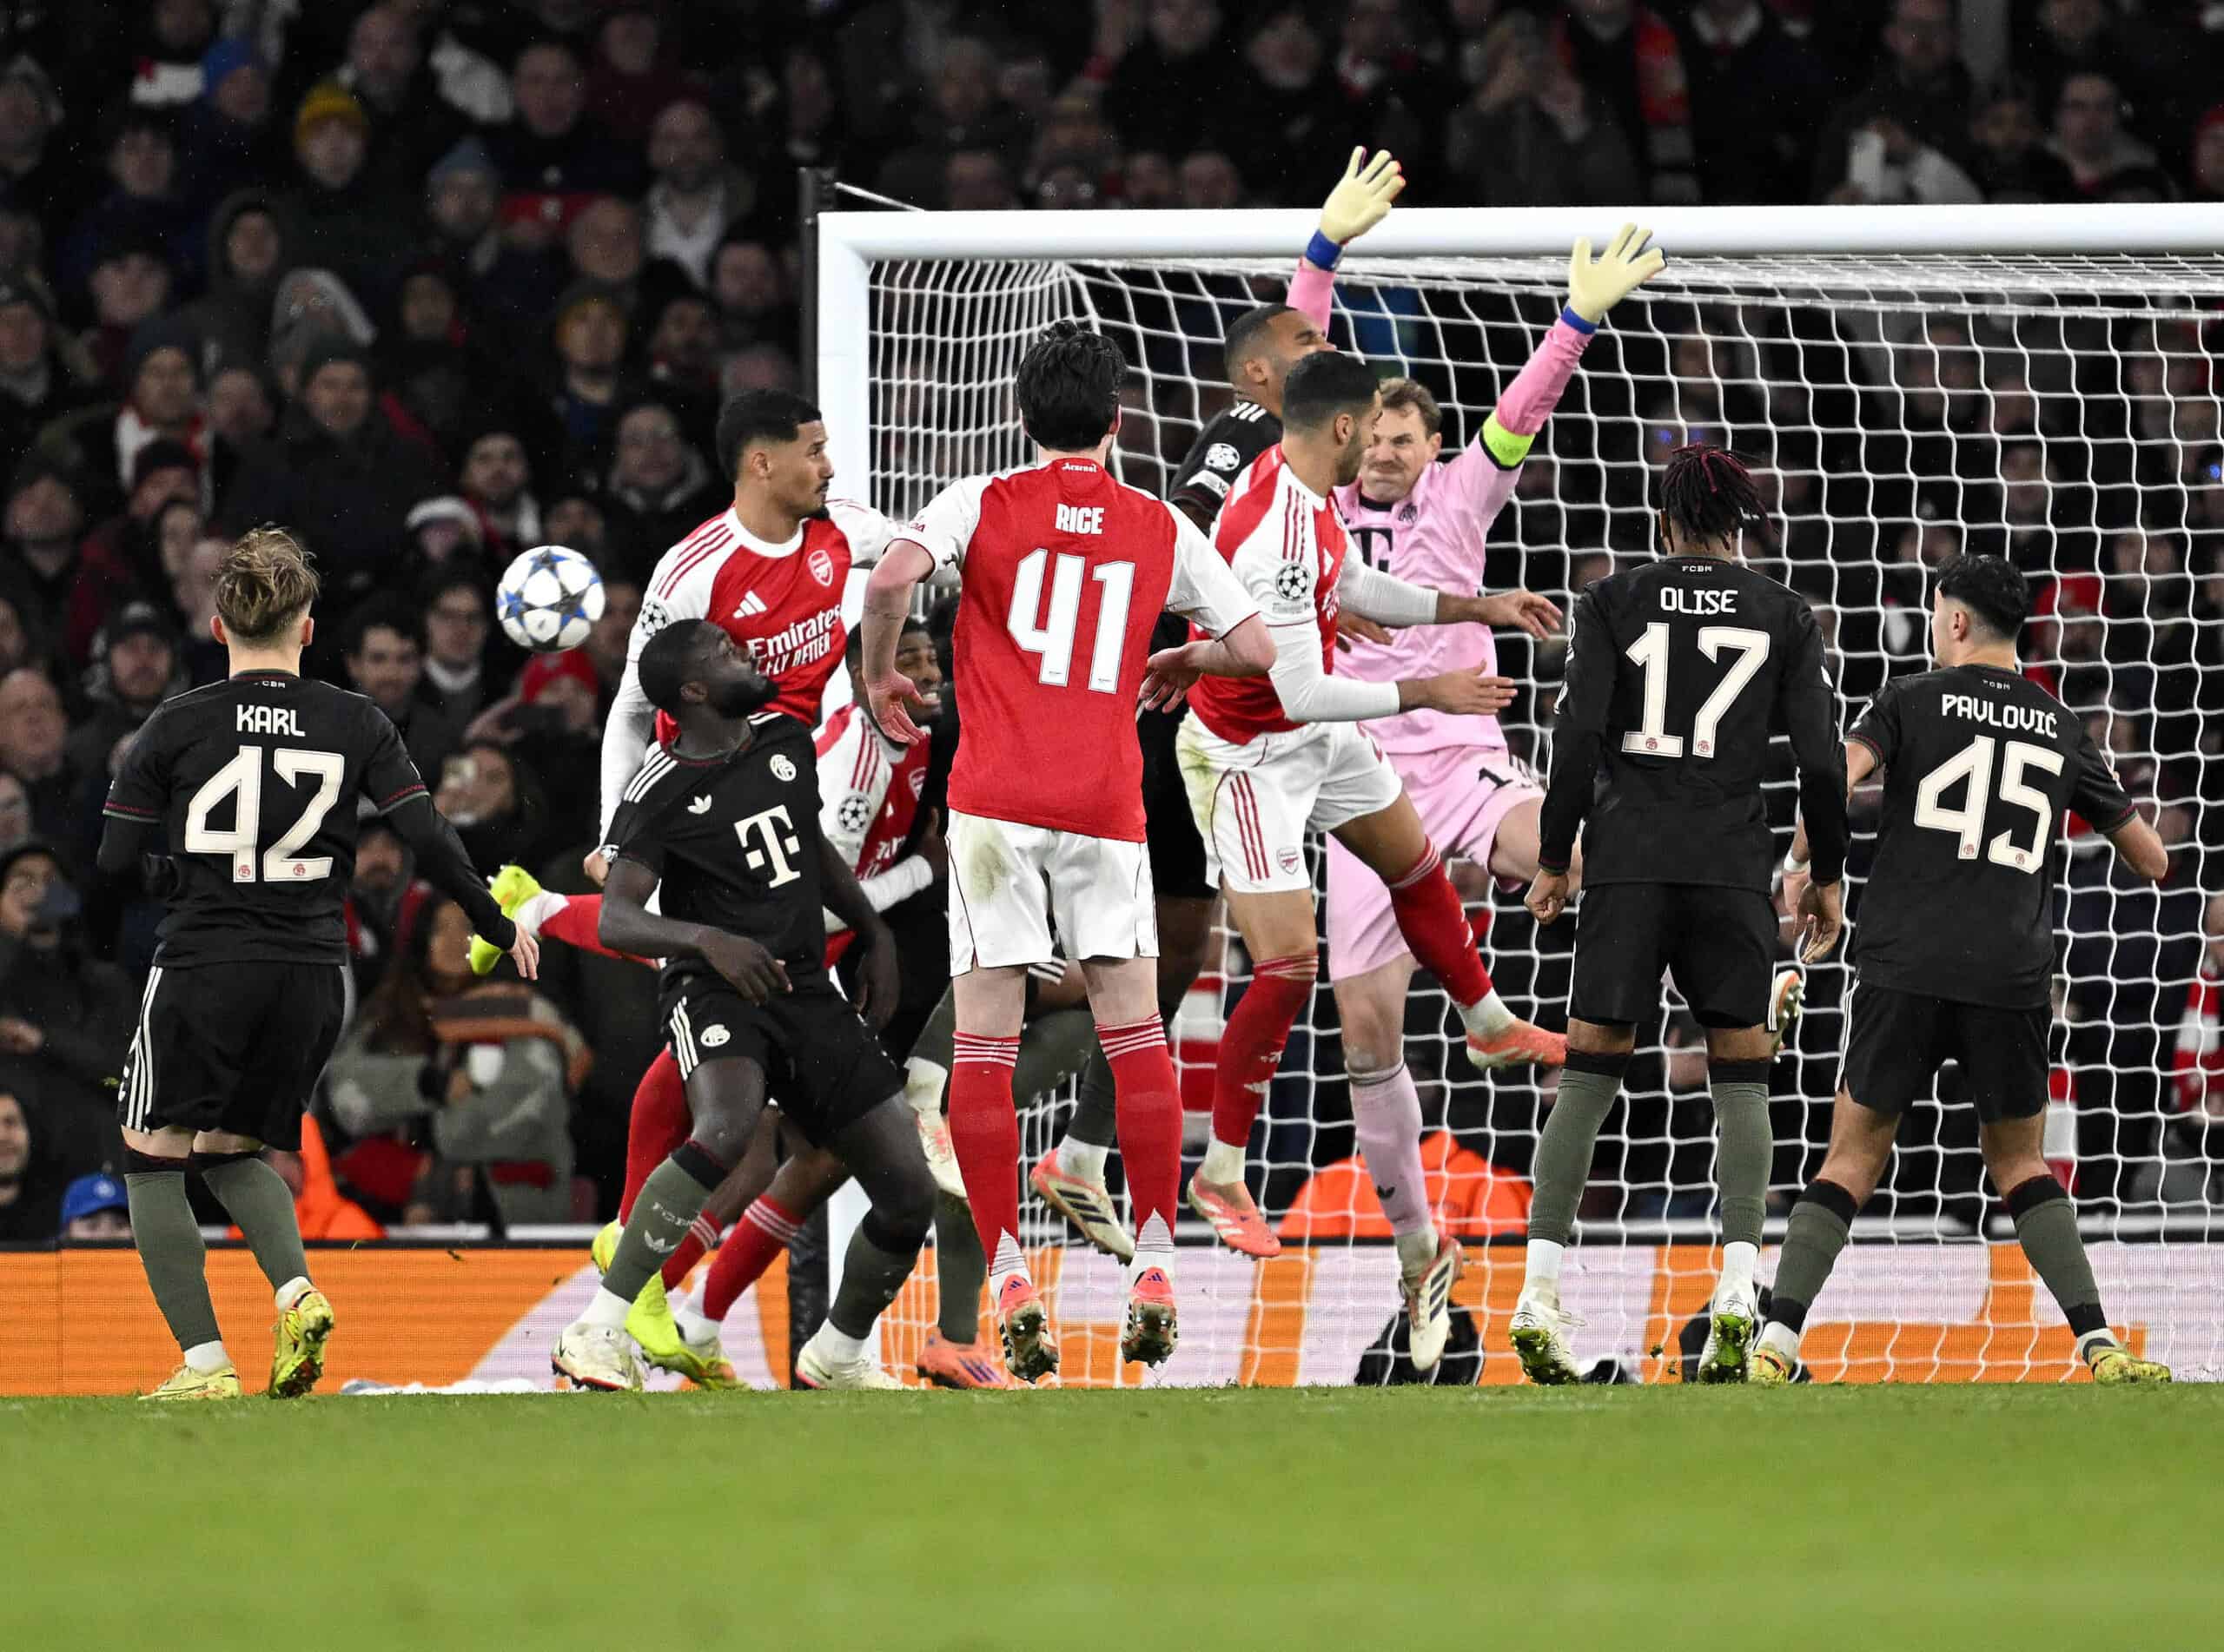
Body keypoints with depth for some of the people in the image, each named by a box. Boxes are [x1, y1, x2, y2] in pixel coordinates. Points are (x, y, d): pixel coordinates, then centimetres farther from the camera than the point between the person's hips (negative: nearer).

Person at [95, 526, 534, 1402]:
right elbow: (429, 842, -2)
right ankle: (296, 1292, -4)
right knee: (232, 1152, 23)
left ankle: (204, 1361, -3)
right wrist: (500, 927, 11)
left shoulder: (177, 726, -4)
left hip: (205, 969, -4)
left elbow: (116, 863, -3)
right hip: (313, 977, 4)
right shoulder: (354, 723, 1)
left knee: (153, 1160, 10)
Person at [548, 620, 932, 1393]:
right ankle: (598, 1332, -33)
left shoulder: (787, 741, 8)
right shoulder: (662, 792, -10)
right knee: (726, 1131, -38)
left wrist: (876, 935, 21)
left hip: (808, 992, 7)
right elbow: (615, 921, -17)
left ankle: (837, 1353, 25)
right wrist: (705, 938, -34)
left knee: (909, 1196, 1)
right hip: (717, 989, -7)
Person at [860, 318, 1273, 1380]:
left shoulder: (983, 504, 2)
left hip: (996, 801, -2)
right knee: (1133, 1029, 10)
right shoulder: (1162, 529, 9)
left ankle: (1008, 1277, -6)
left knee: (983, 1045, 1)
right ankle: (1154, 1266, 3)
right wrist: (1177, 665, 30)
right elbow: (1254, 647, 9)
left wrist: (880, 674, 3)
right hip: (1108, 803, 2)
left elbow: (892, 579, -15)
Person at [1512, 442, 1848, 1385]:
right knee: (1741, 1079, 6)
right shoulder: (1782, 615, 6)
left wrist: (1554, 856, 5)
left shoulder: (1612, 603, 4)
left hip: (1627, 860, 0)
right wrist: (1827, 876, 12)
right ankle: (1737, 1291, -10)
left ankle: (1539, 1294, -5)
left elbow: (1578, 736, -3)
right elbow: (1822, 756, 2)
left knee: (1589, 1076, 3)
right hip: (1732, 865, 0)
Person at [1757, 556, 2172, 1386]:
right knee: (2020, 1163, 17)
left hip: (1906, 968, -2)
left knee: (1852, 1160, 6)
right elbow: (2153, 861, 21)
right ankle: (2097, 1341, 2)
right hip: (2014, 976, 2)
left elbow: (1834, 777, -12)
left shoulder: (1912, 699, 6)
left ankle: (1777, 1338, -6)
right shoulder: (2064, 732, 14)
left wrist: (1799, 868, 1)